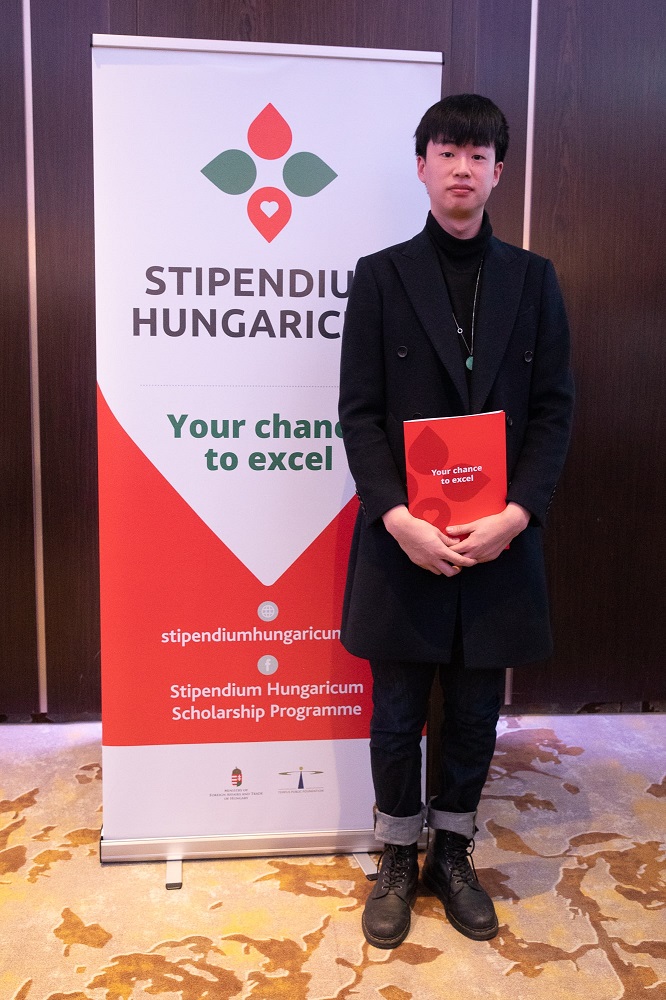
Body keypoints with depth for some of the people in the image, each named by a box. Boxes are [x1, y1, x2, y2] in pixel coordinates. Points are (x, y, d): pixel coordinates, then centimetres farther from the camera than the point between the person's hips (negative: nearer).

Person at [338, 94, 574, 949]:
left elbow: (554, 407, 2)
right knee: (397, 716, 10)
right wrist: (396, 516, -16)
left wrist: (517, 512, -12)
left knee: (476, 712, 14)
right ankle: (397, 861, 32)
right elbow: (359, 412, -4)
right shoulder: (380, 276, 2)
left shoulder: (532, 279, 7)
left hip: (499, 539, 2)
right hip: (404, 538, -1)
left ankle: (453, 854, 36)